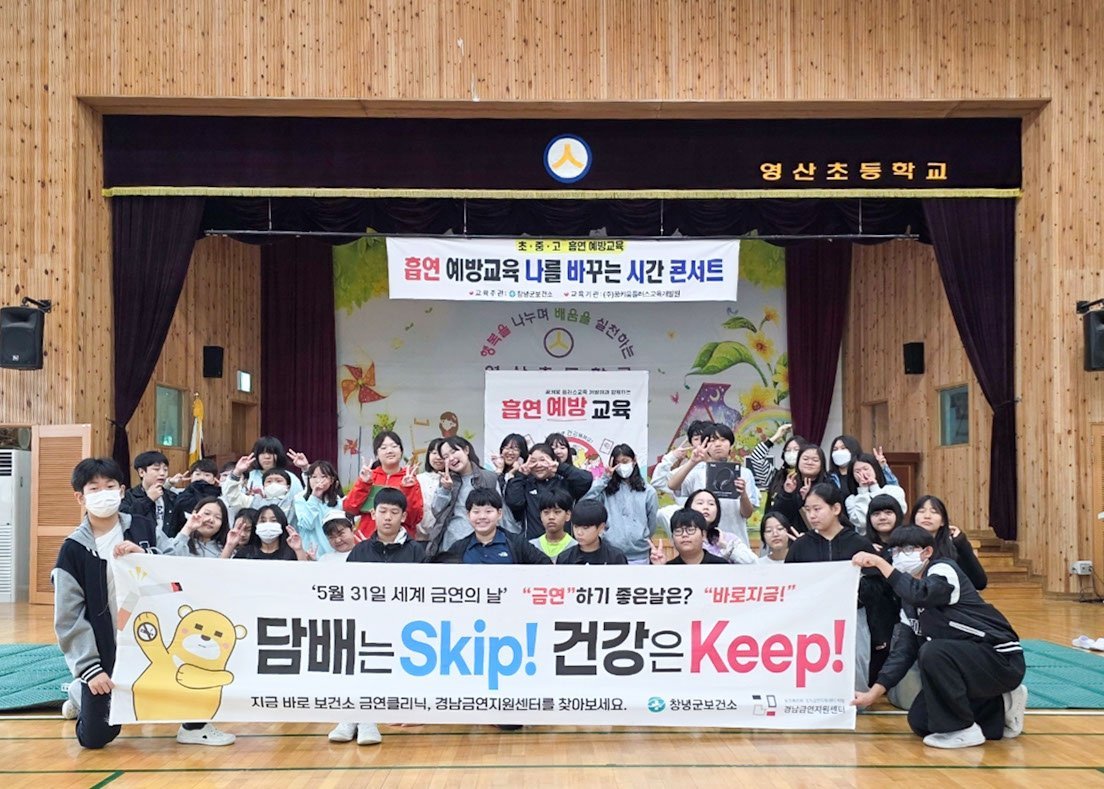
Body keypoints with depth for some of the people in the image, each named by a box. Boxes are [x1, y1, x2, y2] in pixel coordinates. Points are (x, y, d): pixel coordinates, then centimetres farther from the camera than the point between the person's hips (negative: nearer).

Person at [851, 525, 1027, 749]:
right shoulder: (910, 599, 10)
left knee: (932, 652, -33)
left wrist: (880, 563, -33)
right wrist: (873, 693, -1)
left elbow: (922, 594, -36)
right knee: (919, 722, 4)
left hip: (1002, 660, -9)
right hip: (968, 665, 9)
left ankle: (963, 729, -14)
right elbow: (903, 649, 7)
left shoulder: (944, 569, -13)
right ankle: (999, 713, 19)